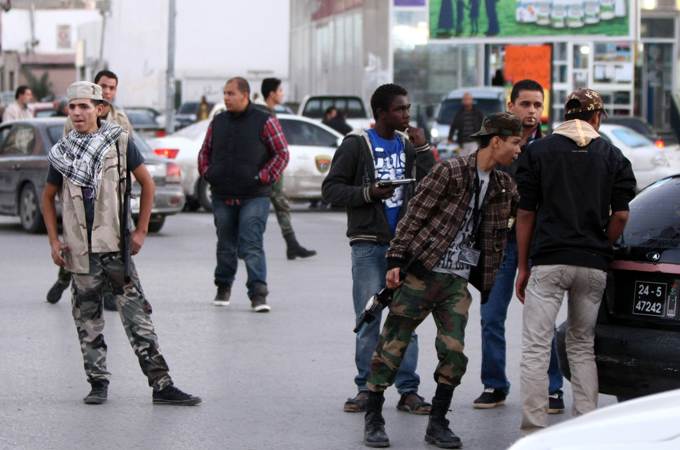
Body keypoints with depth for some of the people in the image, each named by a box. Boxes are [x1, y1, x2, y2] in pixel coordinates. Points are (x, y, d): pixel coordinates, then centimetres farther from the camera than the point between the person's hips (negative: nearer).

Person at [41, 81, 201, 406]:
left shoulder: (120, 142, -1)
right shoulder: (61, 153, 5)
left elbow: (147, 184, 7)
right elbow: (48, 197, 16)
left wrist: (141, 230, 2)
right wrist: (54, 241, 7)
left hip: (115, 244, -2)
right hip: (79, 248, 2)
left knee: (136, 313, -4)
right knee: (87, 317, 6)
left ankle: (161, 383, -6)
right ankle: (98, 382, 17)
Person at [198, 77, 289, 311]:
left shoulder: (265, 122, -2)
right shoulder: (217, 122, 12)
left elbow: (282, 153, 0)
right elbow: (205, 151, 23)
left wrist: (263, 177, -8)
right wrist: (207, 173, 7)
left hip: (254, 197, -4)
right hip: (222, 197, 4)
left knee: (252, 246, -13)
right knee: (225, 246, 12)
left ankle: (258, 294, -15)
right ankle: (223, 287, 29)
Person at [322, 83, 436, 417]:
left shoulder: (409, 144, 11)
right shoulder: (357, 144, -1)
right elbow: (331, 189, -3)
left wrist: (422, 148, -5)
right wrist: (368, 193, -15)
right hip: (369, 244, -3)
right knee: (368, 320, -1)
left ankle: (408, 390, 5)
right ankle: (366, 388, 8)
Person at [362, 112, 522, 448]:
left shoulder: (504, 186, 11)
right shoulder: (450, 172, -8)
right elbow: (414, 216, -7)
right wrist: (396, 260, -11)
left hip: (457, 282, 5)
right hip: (421, 274, -5)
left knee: (454, 352, -5)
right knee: (392, 345, -1)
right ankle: (373, 419, 9)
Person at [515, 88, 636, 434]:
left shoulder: (538, 151, 4)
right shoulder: (612, 156, 7)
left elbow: (526, 213, 2)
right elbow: (621, 215, 1)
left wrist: (523, 266, 7)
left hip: (548, 261, -2)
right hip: (594, 265, 2)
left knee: (536, 348, -2)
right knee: (583, 347, 13)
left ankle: (534, 430, -7)